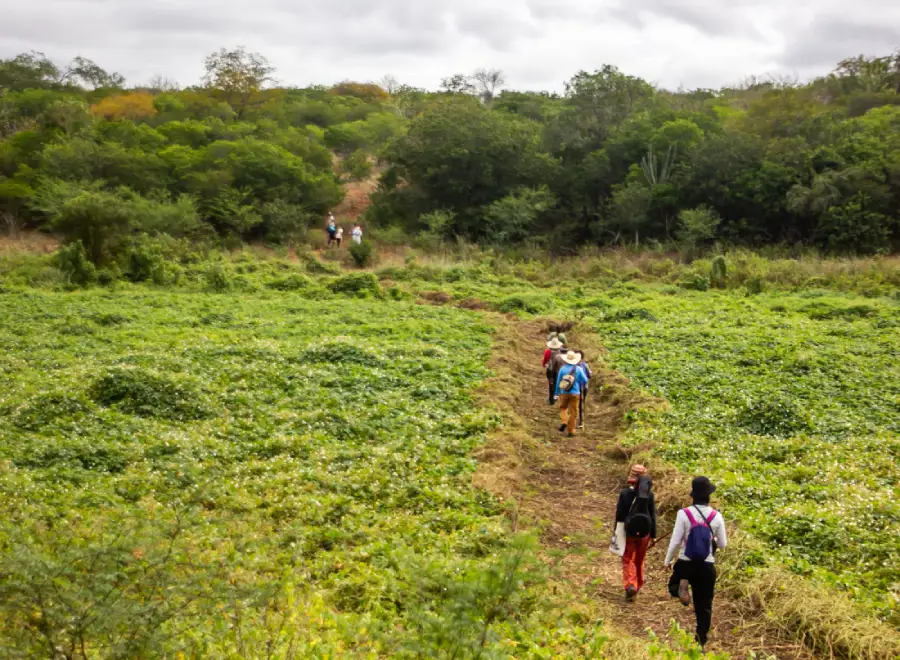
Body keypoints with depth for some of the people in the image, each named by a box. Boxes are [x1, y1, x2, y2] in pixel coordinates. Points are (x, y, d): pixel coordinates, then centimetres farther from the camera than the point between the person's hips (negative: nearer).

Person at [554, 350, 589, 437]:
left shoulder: (562, 369, -5)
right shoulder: (578, 369, -6)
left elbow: (558, 382, 0)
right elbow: (585, 381, -3)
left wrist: (557, 393, 11)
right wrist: (580, 386, 19)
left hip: (564, 393, 1)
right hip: (575, 393, -1)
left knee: (563, 408, 23)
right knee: (573, 412, 6)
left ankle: (564, 422, 1)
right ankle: (571, 431, 7)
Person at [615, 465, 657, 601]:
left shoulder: (624, 493, -10)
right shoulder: (649, 494, -6)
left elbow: (619, 515, -5)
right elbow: (653, 515, -2)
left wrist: (617, 533, 4)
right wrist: (653, 534, 7)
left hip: (629, 531, -2)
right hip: (644, 531, 2)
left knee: (628, 560, 6)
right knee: (640, 560, 19)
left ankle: (630, 585, -15)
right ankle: (638, 586, 29)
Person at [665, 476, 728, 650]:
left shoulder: (684, 514, -12)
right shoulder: (716, 516, -6)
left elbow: (676, 541, -8)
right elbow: (722, 544, 2)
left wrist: (668, 560, 6)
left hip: (685, 563, -1)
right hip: (707, 566, 1)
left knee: (673, 585, 26)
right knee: (704, 606, 13)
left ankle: (681, 586, -10)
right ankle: (701, 642, 11)